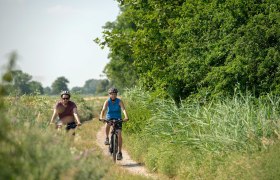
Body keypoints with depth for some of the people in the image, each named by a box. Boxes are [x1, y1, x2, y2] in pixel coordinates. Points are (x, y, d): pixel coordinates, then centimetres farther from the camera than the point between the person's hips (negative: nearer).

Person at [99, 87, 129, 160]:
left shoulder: (119, 101, -11)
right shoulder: (107, 101, -10)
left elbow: (123, 109, -25)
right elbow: (103, 110, -24)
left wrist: (126, 117, -44)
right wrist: (101, 117, -43)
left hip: (118, 119, 0)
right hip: (109, 118, 0)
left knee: (119, 134, -13)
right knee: (107, 125, -36)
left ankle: (120, 152, -7)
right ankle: (107, 138, -11)